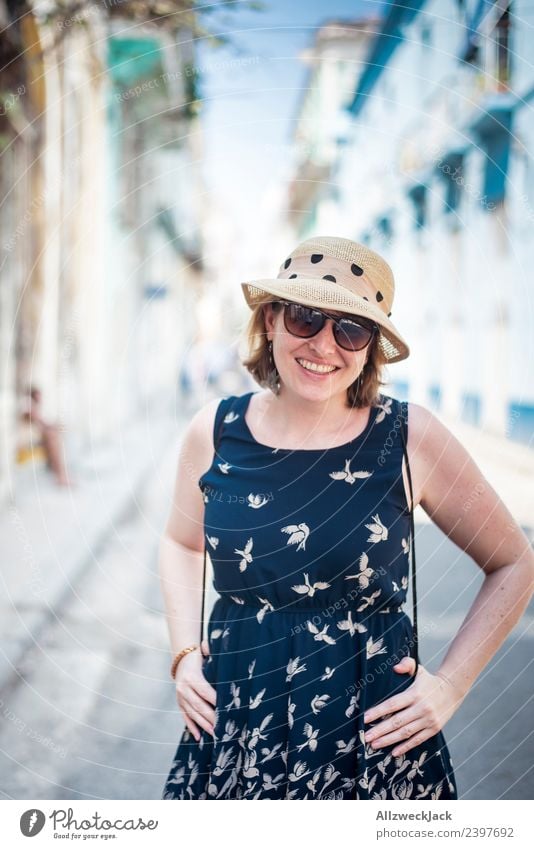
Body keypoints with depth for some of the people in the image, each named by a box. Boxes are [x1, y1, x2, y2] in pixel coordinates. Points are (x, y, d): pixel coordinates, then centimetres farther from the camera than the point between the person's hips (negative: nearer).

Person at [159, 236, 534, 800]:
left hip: (373, 734, -2)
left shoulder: (409, 436, -10)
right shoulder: (215, 431, -3)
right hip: (235, 728, 2)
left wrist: (450, 686, -5)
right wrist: (184, 653, 5)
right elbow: (180, 543, 17)